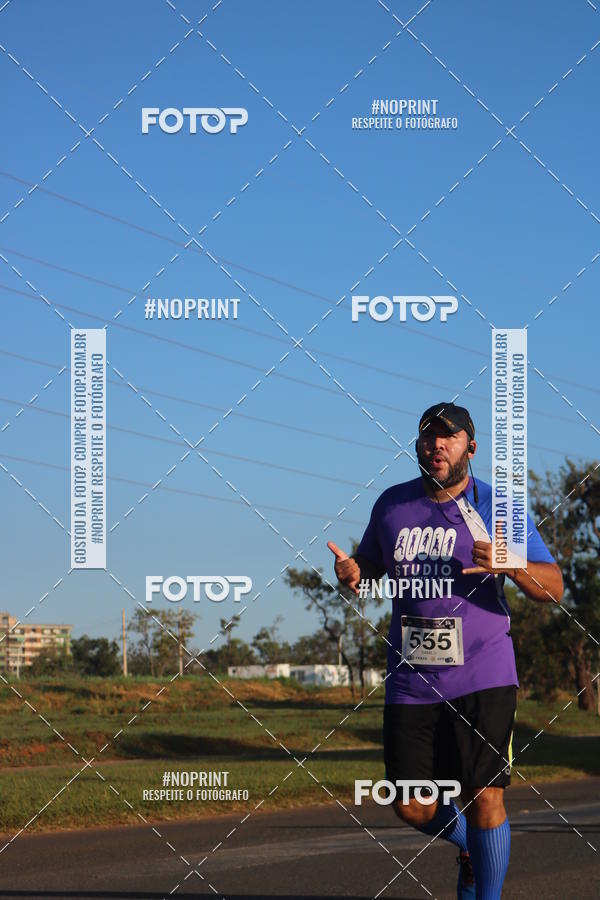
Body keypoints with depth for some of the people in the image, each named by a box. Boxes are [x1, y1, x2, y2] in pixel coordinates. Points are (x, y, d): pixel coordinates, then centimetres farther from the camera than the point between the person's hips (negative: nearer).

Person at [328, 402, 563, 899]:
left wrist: (509, 564, -24)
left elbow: (553, 587, -4)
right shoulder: (392, 504, 8)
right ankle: (468, 847, 36)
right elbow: (371, 566, 23)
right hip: (411, 682, 3)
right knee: (412, 806, 4)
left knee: (484, 798, -9)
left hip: (481, 677, -3)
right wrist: (353, 574, -1)